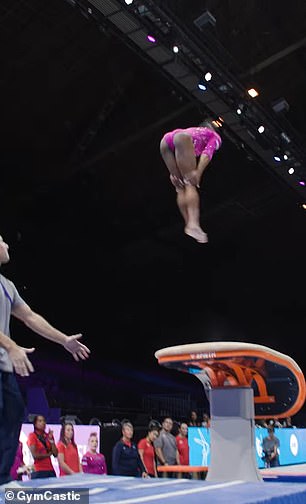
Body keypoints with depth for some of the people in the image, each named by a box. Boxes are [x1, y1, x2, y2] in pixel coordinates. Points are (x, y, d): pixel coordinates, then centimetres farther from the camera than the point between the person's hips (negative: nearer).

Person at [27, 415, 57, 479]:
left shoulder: (48, 436, 13)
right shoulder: (32, 435, -1)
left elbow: (55, 454, 6)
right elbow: (35, 455, -9)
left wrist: (51, 439, -3)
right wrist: (49, 454, 3)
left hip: (50, 470, 5)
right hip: (38, 471, -5)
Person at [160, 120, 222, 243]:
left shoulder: (195, 132, 43)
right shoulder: (215, 136, 28)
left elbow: (178, 159, 27)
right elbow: (207, 153, 4)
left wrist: (173, 172, 19)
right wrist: (198, 172, -8)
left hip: (165, 140, 6)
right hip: (182, 138, -6)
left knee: (181, 188, 6)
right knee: (190, 184, -11)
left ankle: (189, 224, -2)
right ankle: (193, 224, -26)